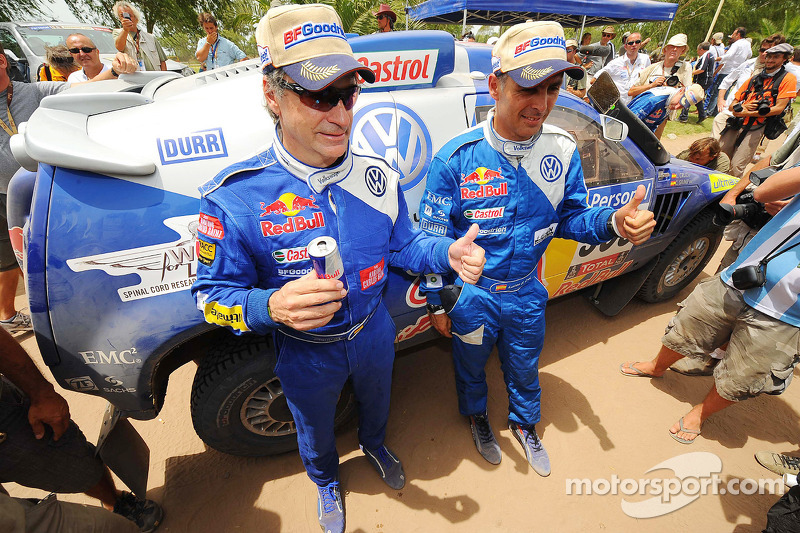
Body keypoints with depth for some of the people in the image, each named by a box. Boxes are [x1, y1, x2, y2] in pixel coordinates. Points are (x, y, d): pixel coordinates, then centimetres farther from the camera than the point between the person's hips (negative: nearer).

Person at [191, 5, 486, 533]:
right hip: (306, 355, -2)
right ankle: (327, 482, 65)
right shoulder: (235, 197, -25)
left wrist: (448, 253, -23)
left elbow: (403, 244, -2)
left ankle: (375, 445, 71)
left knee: (377, 402, 33)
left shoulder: (377, 174, -12)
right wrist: (272, 307, -38)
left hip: (374, 335, 3)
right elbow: (214, 294, -17)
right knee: (316, 432, 28)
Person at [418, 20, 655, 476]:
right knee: (471, 365, 24)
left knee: (525, 368, 26)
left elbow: (570, 218, 0)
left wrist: (613, 223, -22)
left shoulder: (563, 151, -11)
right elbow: (432, 237, -14)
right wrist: (437, 303, -7)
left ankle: (525, 424, 58)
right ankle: (477, 416, 58)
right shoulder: (456, 158, -21)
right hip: (470, 296, -2)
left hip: (527, 294, 3)